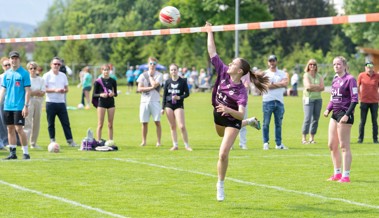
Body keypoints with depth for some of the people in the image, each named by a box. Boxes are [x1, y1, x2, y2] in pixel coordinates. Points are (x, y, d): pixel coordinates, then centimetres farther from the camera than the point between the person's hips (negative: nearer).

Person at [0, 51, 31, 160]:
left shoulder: (24, 73, -4)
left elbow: (27, 91, -7)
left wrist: (26, 106, -13)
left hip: (19, 107, -5)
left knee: (19, 129, -9)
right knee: (10, 129, 7)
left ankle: (25, 153, 0)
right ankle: (12, 153, 14)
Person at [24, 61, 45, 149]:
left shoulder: (41, 80, 9)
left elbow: (42, 93, 2)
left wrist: (32, 92, -13)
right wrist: (37, 92, -8)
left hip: (38, 102, 4)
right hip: (28, 102, -4)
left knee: (36, 123, 7)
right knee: (27, 123, -13)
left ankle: (33, 143, 16)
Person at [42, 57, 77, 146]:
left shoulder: (63, 75, 15)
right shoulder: (47, 75, -1)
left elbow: (67, 88, 17)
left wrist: (64, 90, -6)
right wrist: (55, 90, -18)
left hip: (61, 102, 4)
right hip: (51, 102, -4)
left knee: (66, 122, 0)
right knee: (51, 123, 2)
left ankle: (70, 140, 0)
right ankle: (52, 141, 9)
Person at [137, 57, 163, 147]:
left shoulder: (159, 75, 3)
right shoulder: (143, 75, 8)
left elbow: (155, 84, -14)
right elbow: (139, 89, -2)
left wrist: (151, 76, 1)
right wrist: (151, 88, -10)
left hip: (155, 101, -2)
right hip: (144, 101, 2)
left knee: (157, 122, -4)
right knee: (144, 122, 4)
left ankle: (158, 141, 1)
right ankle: (144, 141, 14)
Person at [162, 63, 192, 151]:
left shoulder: (183, 81, -2)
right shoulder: (167, 82, 5)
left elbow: (187, 93, 0)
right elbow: (164, 95, 8)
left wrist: (179, 97, -17)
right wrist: (163, 108, 5)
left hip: (179, 106, -3)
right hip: (169, 105, 3)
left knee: (182, 126, -11)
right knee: (172, 126, 5)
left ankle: (186, 145, 1)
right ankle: (175, 145, 12)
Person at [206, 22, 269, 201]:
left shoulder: (241, 91, -32)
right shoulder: (223, 72, -18)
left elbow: (240, 114, -38)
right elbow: (212, 52, -14)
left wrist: (228, 110, -57)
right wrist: (209, 33, -16)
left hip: (232, 119, -7)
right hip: (218, 115, 7)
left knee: (223, 153, -17)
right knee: (221, 135, 40)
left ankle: (220, 185, 1)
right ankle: (250, 122, 63)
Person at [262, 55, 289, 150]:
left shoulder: (282, 73, 14)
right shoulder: (264, 73, 7)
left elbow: (285, 83, -5)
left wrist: (273, 84, -9)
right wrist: (279, 84, -6)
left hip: (279, 101, 3)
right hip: (268, 100, -3)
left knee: (278, 123, 6)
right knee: (266, 123, -3)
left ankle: (279, 143, 10)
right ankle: (265, 143, 1)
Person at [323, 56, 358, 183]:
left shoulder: (350, 79, -11)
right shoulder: (335, 79, 13)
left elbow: (354, 99, -14)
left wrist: (347, 115, -21)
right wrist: (328, 109, 5)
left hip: (345, 114, -9)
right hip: (335, 114, 9)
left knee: (344, 146, -6)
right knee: (332, 145, 12)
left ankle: (346, 176, -1)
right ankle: (337, 174, 23)